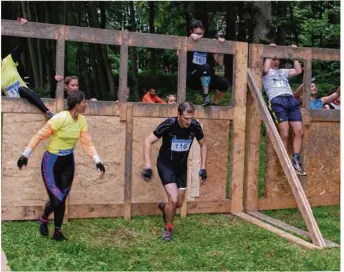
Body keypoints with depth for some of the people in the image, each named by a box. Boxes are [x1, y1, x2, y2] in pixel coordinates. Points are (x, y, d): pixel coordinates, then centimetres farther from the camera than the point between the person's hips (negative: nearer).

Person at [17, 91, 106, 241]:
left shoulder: (81, 121, -5)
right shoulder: (60, 118, -24)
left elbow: (87, 143, 0)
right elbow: (39, 136, -17)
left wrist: (97, 161, -9)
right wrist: (25, 155, -15)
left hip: (68, 161, 6)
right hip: (52, 161, -6)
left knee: (62, 199, 9)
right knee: (56, 199, -6)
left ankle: (57, 232, 24)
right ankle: (43, 219, 27)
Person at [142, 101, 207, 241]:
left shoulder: (195, 126, -15)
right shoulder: (168, 125, -26)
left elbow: (203, 144, 3)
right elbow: (148, 141, -18)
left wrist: (203, 167, -1)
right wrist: (147, 165, -25)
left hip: (181, 167, 4)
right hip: (165, 165, -4)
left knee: (179, 203, 9)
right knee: (174, 199, -18)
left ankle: (164, 207, 46)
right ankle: (168, 229, 9)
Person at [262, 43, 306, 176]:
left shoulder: (283, 72, 36)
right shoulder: (267, 73, 20)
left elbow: (298, 71, 24)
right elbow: (265, 69, -4)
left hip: (292, 101, 5)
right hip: (277, 101, -5)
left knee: (299, 132, -7)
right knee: (284, 135, -15)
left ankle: (295, 161, -2)